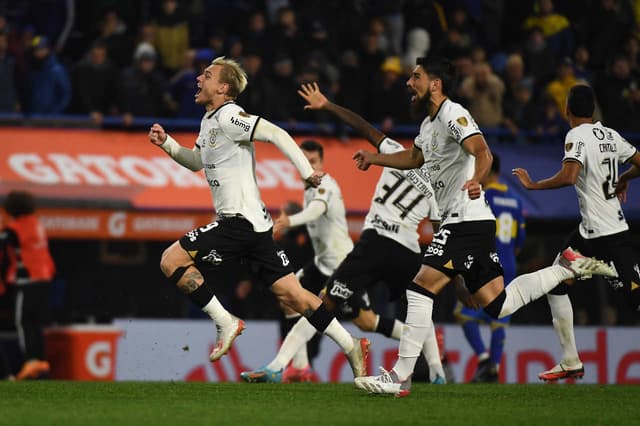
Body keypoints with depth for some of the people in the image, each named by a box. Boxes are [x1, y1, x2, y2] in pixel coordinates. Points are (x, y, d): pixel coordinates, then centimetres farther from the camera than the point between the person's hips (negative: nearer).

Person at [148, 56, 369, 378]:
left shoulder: (228, 116, -12)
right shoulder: (209, 120, 18)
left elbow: (275, 134, -21)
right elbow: (197, 161, 34)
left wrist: (306, 171, -25)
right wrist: (166, 143, 19)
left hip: (241, 222, -9)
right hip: (253, 223, 9)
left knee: (171, 260, -11)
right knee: (290, 293, 6)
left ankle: (226, 323, -7)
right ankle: (351, 346, 7)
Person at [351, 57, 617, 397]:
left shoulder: (453, 115, -11)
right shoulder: (429, 124, 19)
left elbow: (482, 151, -30)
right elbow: (414, 158, 41)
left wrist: (476, 180, -49)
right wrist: (374, 159, 39)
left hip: (467, 222, -10)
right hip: (458, 223, 10)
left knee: (420, 289, -14)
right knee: (498, 305, 10)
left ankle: (400, 377, -15)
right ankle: (568, 267, 17)